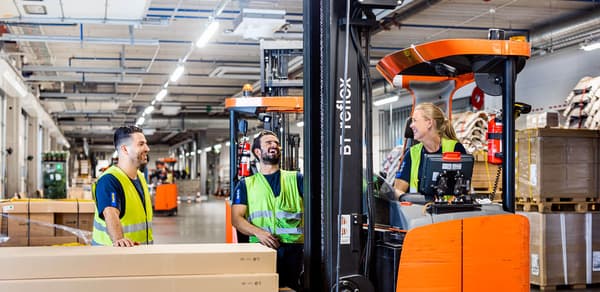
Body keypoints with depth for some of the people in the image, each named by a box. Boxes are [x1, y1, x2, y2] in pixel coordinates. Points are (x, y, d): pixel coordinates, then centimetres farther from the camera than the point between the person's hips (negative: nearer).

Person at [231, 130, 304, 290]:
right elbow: (236, 218, 6)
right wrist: (258, 232, -12)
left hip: (294, 247, 0)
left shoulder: (295, 179, 17)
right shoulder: (246, 184, 17)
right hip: (261, 247, 0)